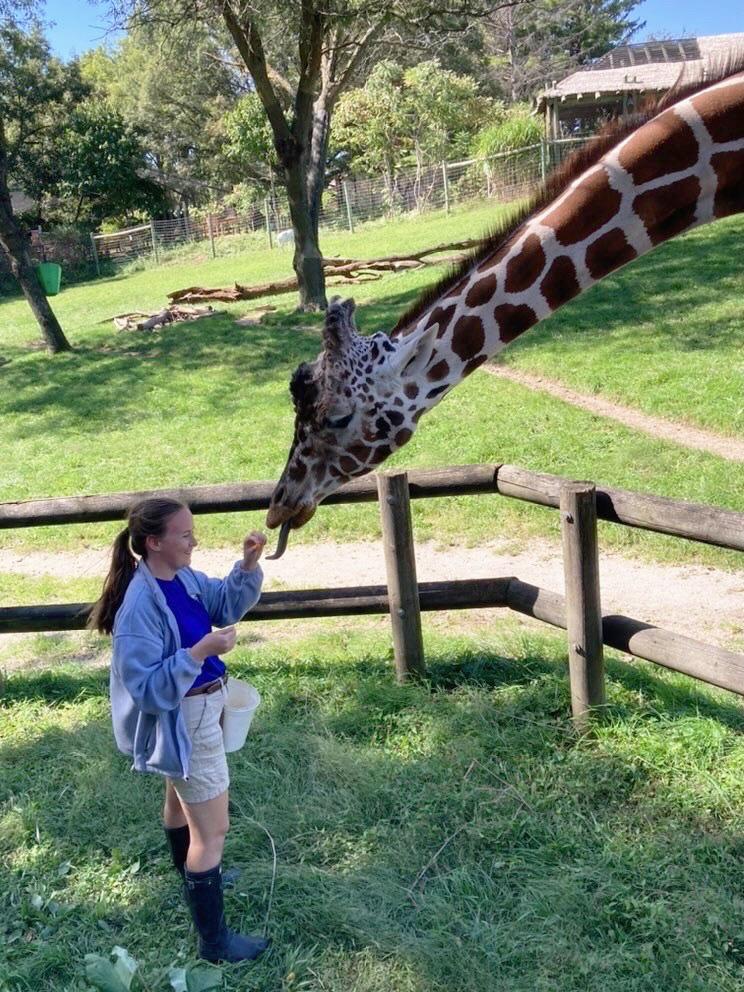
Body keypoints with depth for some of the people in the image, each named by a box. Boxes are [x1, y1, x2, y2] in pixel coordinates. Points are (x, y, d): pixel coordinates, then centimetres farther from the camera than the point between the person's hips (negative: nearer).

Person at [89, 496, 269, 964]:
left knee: (181, 798, 32)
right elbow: (150, 689, -31)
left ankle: (192, 872, 57)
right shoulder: (140, 606, -31)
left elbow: (226, 604, 7)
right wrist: (201, 651, -38)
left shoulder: (182, 576, -7)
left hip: (201, 708, 9)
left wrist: (249, 565, -9)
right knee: (212, 830, 2)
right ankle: (215, 942, 18)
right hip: (185, 722, -9)